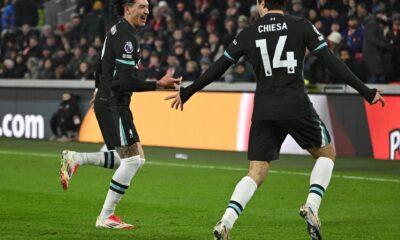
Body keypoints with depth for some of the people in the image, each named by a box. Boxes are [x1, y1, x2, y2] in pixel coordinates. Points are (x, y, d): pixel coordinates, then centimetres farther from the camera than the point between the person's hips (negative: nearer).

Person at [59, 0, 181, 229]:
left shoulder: (117, 31, 15)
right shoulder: (127, 37, -17)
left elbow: (102, 66, 24)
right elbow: (126, 82, -23)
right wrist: (158, 85, -22)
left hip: (107, 102, 10)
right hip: (113, 105, -10)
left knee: (135, 159, 12)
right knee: (132, 160, -8)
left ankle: (75, 159, 13)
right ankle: (106, 217, -3)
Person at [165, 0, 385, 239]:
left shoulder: (249, 34, 7)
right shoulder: (301, 26, 1)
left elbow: (218, 68, 12)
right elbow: (331, 61, -2)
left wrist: (186, 93, 24)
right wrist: (366, 92, 3)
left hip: (263, 111, 2)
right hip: (297, 107, -2)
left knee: (256, 173, 7)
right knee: (327, 153, 20)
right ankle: (312, 206, 0)